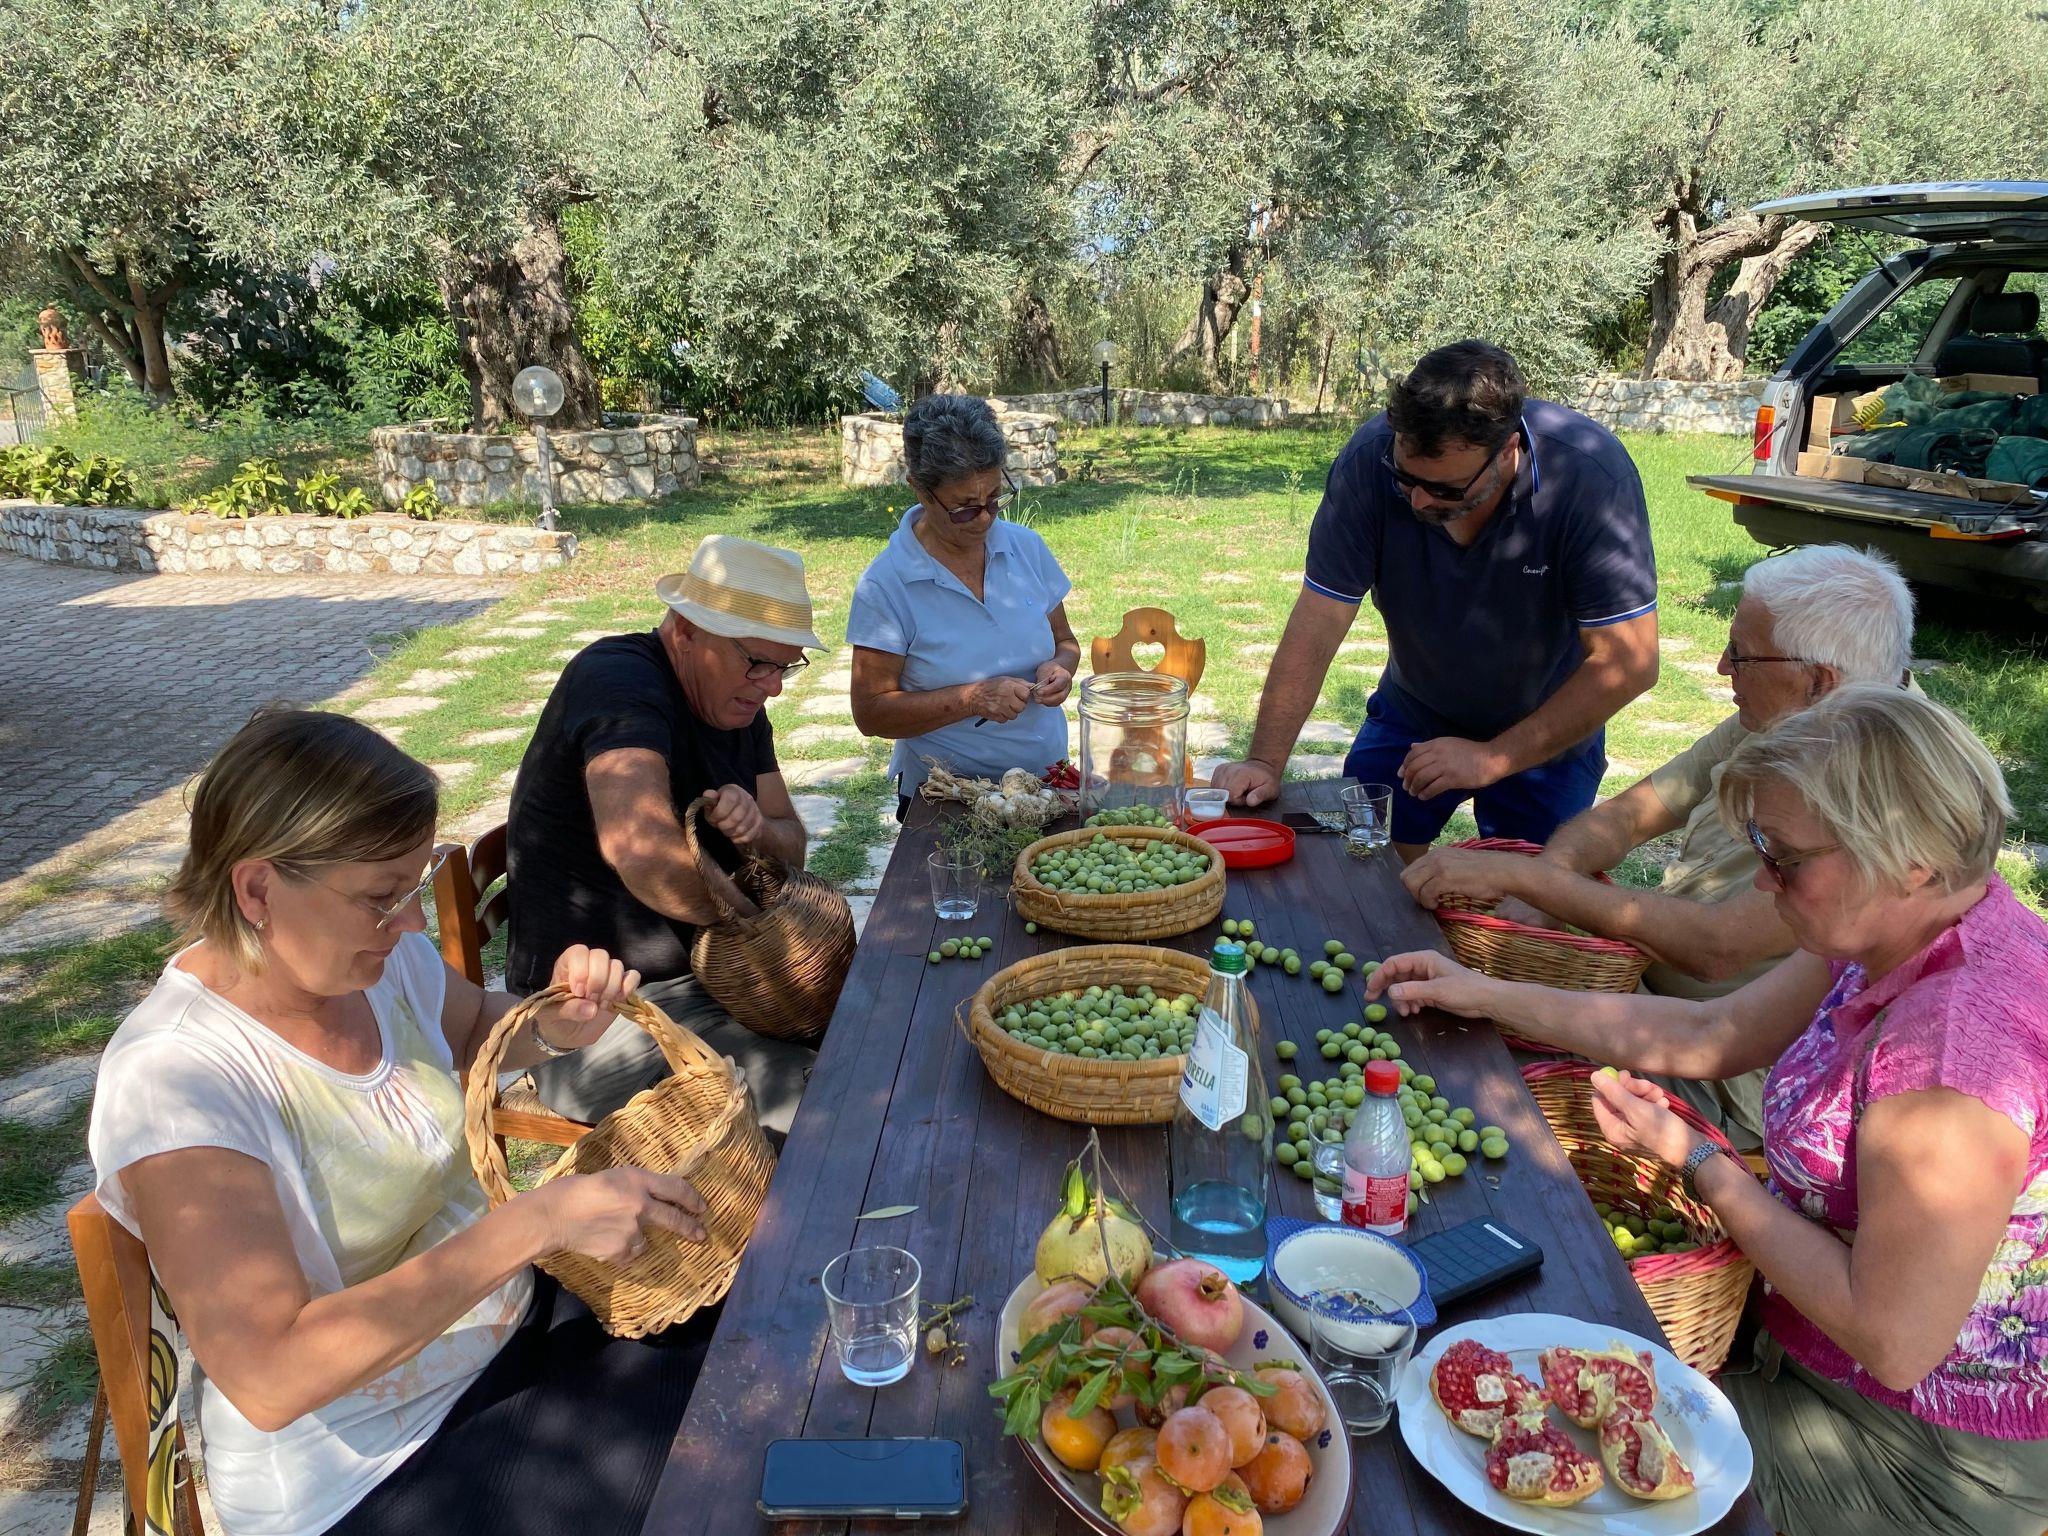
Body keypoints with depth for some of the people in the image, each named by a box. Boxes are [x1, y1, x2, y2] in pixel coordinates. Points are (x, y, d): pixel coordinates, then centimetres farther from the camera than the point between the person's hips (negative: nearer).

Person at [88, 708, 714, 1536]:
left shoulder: (381, 957, -7)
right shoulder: (171, 1075, -26)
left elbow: (475, 1025, 17)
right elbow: (270, 1376, -31)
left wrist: (556, 1024, -6)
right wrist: (537, 1220, -35)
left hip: (507, 1314, 7)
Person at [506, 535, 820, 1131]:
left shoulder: (735, 703, 8)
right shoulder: (617, 679, -20)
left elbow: (792, 847, 12)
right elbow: (644, 853, -38)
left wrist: (756, 832, -12)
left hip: (700, 973, 9)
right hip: (595, 1018, -9)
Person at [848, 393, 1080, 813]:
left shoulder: (1027, 548, 4)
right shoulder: (886, 584, -9)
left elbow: (1065, 642, 17)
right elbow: (870, 713, -8)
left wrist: (1058, 667, -7)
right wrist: (972, 699, -19)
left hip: (1046, 775, 3)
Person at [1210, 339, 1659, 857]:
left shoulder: (1591, 475, -30)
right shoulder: (1371, 458, -26)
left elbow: (1627, 662, -27)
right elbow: (1317, 626, -23)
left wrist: (1494, 758, -28)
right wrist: (1265, 763, -28)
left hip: (1549, 733, -1)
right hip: (1411, 712, 2)